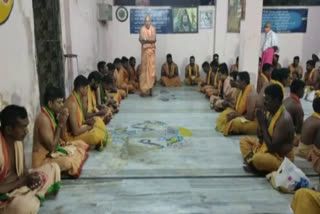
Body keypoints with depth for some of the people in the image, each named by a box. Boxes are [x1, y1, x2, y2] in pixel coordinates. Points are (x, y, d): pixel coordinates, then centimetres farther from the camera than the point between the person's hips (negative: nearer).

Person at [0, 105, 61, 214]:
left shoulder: (18, 138, -4)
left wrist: (29, 178, -14)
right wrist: (24, 181, -23)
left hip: (18, 182, 8)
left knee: (53, 168, 11)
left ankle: (31, 198, 3)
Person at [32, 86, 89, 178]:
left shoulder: (54, 114, 2)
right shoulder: (43, 119, -24)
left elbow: (60, 138, 9)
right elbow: (52, 147, -24)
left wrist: (64, 121, -7)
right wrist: (60, 124, -22)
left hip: (54, 152, 9)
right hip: (44, 159, -9)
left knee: (81, 145, 11)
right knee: (71, 162, -31)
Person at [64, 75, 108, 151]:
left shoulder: (77, 99, 4)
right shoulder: (72, 103, -26)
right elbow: (75, 131, -27)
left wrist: (87, 122, -4)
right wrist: (88, 127, -11)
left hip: (75, 131, 10)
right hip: (71, 136, -10)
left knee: (98, 120, 13)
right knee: (96, 135, -28)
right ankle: (100, 142, 3)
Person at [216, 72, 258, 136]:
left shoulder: (251, 94, -24)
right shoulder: (242, 91, 4)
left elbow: (250, 116, -25)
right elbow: (240, 109, 13)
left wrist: (236, 116, -15)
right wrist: (234, 114, -7)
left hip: (253, 121, -10)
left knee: (235, 122, -35)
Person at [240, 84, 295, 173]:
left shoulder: (284, 119, -27)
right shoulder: (269, 112, -1)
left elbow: (272, 147, -27)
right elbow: (261, 137, 10)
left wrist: (263, 124, -23)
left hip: (281, 158, -9)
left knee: (258, 159, -36)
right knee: (244, 140, 11)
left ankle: (253, 165, -2)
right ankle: (252, 161, -11)